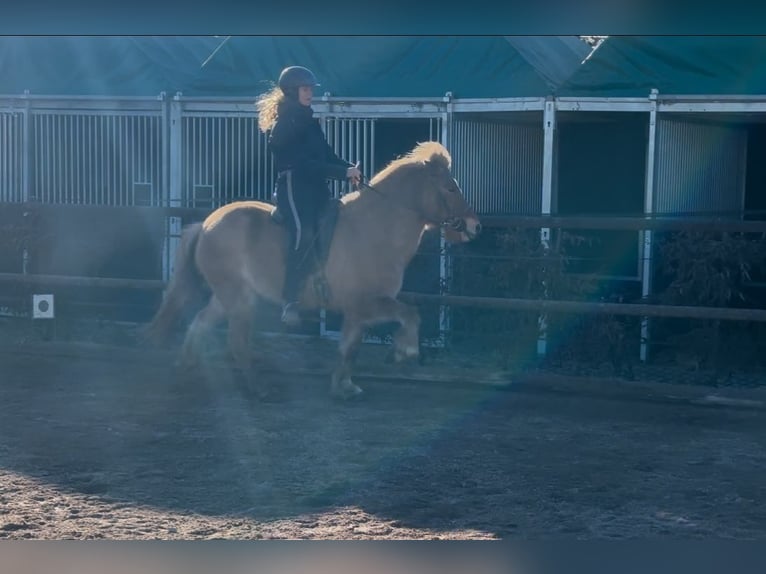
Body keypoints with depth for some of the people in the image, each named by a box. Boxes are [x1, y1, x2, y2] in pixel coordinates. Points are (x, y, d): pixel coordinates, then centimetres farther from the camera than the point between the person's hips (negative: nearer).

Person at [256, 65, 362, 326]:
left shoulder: (309, 121, 19)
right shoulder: (282, 124, -7)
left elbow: (327, 154, 15)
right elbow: (301, 163, -16)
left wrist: (349, 169, -7)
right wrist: (343, 172, -20)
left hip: (316, 186, 9)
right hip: (292, 185, -9)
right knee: (303, 231, -28)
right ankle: (290, 301, -29)